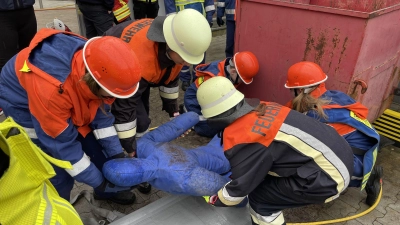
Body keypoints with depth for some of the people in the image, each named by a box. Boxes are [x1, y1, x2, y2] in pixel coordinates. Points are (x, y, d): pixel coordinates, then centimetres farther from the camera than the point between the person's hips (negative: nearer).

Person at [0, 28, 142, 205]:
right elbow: (61, 143, -32)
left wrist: (116, 153, -11)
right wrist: (98, 181, -23)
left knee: (95, 144, 6)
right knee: (59, 171, -7)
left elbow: (101, 111, -11)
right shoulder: (50, 89, -44)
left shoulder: (94, 63, -25)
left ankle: (107, 189, 29)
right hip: (23, 103, -5)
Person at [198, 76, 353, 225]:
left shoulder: (242, 142, -20)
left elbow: (239, 188, -8)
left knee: (260, 198, 0)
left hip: (328, 176, -8)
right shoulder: (258, 107, 2)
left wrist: (213, 200, 13)